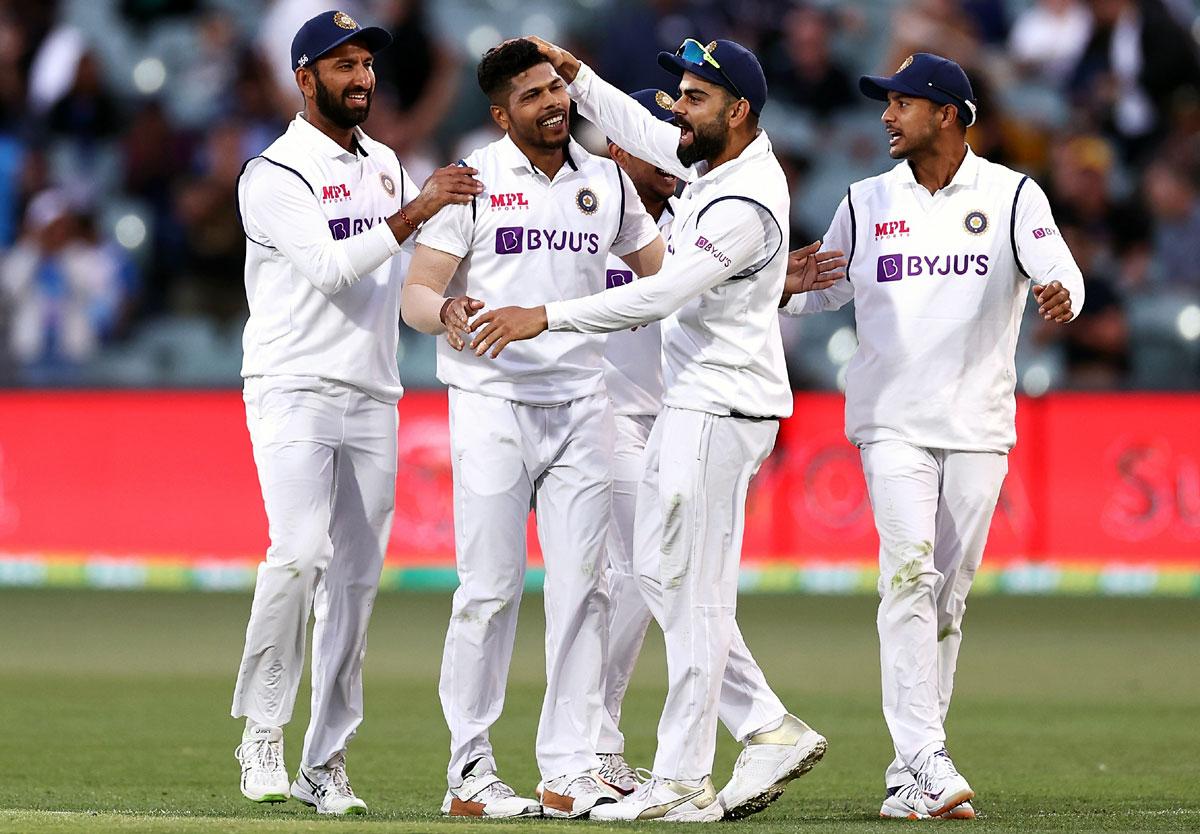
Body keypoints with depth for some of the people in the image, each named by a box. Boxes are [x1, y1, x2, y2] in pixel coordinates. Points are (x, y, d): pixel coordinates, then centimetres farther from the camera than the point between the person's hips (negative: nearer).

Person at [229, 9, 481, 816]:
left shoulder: (387, 166, 16)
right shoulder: (274, 174, -6)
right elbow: (328, 268, -19)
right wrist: (414, 212, -24)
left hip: (373, 400, 7)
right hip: (295, 391, -6)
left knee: (358, 576, 3)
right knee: (301, 552, -23)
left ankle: (326, 764, 5)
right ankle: (262, 734, -13)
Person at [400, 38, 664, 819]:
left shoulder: (607, 181, 11)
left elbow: (667, 270, 20)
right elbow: (417, 292, -5)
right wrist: (446, 313, -28)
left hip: (581, 406, 4)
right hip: (492, 402, -4)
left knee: (582, 587, 1)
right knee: (491, 587, -5)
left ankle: (572, 770, 5)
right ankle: (470, 770, 1)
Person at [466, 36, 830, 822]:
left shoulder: (746, 205, -22)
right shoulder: (717, 159, 8)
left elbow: (660, 296, -28)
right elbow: (642, 132, 28)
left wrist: (546, 317, -27)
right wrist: (576, 75, 22)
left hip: (722, 411, -10)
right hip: (689, 402, 10)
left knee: (695, 593, -6)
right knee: (662, 573, 13)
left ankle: (682, 781, -1)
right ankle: (770, 729, 14)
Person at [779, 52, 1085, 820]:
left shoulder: (1012, 196, 2)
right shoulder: (866, 204, 9)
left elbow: (1057, 270, -12)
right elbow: (819, 288, 15)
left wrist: (1060, 295, -36)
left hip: (979, 425, 0)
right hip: (893, 420, 0)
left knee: (949, 594, 3)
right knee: (909, 573, -17)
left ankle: (910, 776, 10)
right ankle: (925, 757, -25)